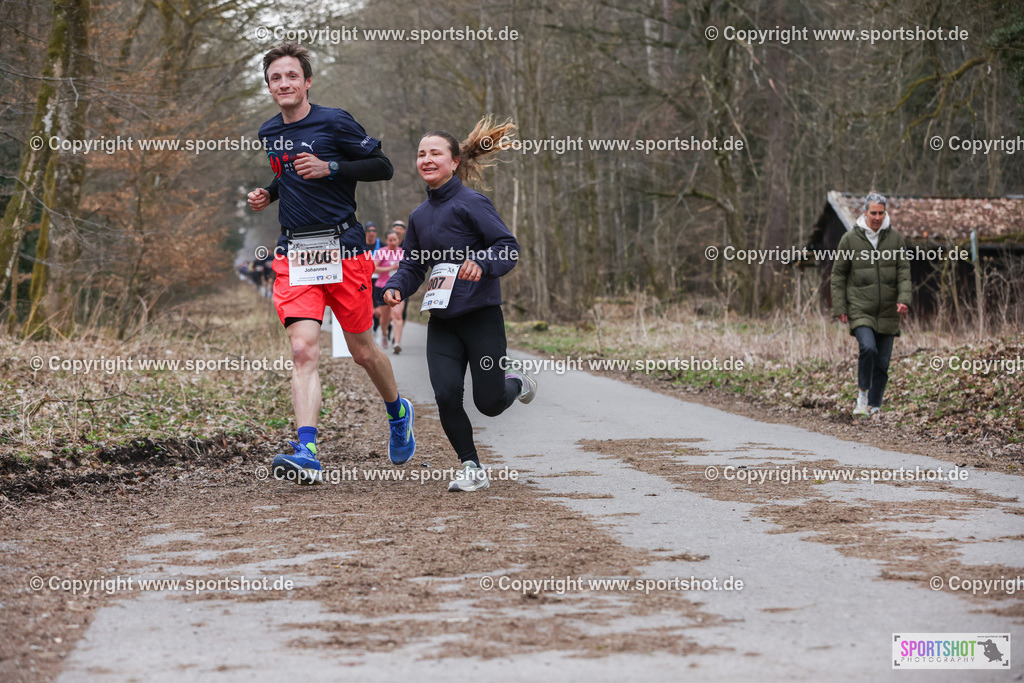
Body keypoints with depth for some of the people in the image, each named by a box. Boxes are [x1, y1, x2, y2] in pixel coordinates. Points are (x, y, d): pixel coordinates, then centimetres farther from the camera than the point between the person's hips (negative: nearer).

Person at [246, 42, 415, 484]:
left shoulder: (334, 122, -5)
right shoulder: (268, 134, 12)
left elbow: (383, 167, -4)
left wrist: (329, 168, -16)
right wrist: (266, 194, 9)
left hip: (342, 249, -3)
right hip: (293, 256, 3)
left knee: (362, 352, 8)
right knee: (303, 350, -15)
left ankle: (398, 413, 39)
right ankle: (306, 454, -24)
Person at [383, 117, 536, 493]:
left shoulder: (471, 203, -9)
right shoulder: (419, 215, 12)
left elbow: (509, 247, -14)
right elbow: (412, 264, 19)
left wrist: (482, 264, -33)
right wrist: (396, 287, -2)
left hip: (481, 314, -5)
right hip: (442, 320, 5)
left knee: (488, 402, 1)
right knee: (446, 395, -10)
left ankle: (516, 383, 37)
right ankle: (472, 468, 6)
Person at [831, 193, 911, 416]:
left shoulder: (895, 238, 5)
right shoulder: (850, 239, 0)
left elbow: (903, 272, 5)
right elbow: (838, 275, 4)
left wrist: (904, 299, -11)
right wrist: (839, 308, -2)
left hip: (888, 312, 3)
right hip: (860, 311, -3)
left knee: (882, 361, 4)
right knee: (868, 348, -24)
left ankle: (874, 406, 17)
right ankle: (862, 393, -4)